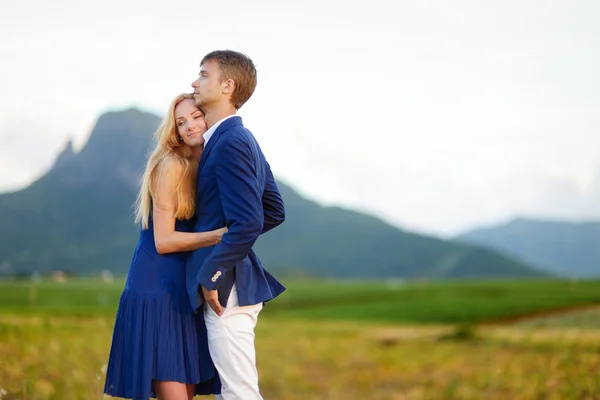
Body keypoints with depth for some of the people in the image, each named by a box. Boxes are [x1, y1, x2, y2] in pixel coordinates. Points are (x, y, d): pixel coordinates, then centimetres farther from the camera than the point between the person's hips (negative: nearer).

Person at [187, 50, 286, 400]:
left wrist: (210, 277, -18)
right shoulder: (244, 140, 14)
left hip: (226, 289, -10)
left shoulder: (230, 143, -16)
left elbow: (248, 224, -24)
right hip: (234, 283, 10)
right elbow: (275, 211, 22)